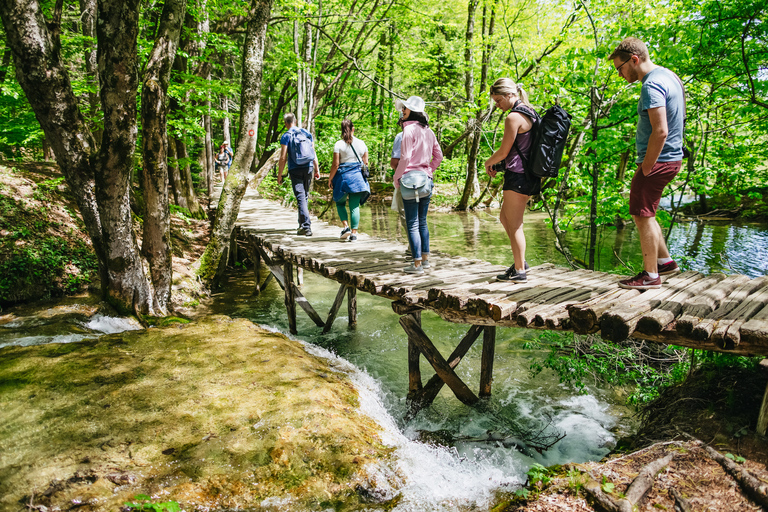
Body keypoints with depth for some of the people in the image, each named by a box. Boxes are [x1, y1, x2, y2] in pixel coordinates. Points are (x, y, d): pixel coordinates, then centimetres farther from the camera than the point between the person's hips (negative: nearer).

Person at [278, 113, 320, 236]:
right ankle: (302, 223, 27)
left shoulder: (286, 136, -4)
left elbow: (283, 158, -8)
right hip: (308, 168, 4)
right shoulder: (307, 133, 10)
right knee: (305, 196, 17)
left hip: (295, 170, -4)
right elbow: (313, 153, 10)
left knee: (300, 197, -6)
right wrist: (317, 169, 15)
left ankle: (306, 226, -14)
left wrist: (279, 175, -2)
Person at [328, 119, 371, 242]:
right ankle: (354, 233, 1)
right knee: (355, 206, 3)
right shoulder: (361, 143, 5)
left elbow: (335, 164, -8)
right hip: (357, 177, 2)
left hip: (343, 176, -2)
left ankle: (346, 226, -1)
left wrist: (330, 179, 2)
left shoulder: (339, 144, -6)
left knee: (340, 203, 16)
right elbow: (365, 162, 8)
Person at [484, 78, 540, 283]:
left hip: (517, 175, -10)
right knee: (504, 218, 20)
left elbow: (503, 152, -13)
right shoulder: (530, 113, 14)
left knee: (514, 225, 0)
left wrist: (488, 163, 6)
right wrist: (498, 164, 17)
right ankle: (520, 261, 25)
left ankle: (519, 271, 9)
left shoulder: (514, 117, -15)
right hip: (530, 174, 10)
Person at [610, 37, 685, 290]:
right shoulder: (669, 75, 14)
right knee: (643, 213, 19)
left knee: (643, 215, -2)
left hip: (657, 160, -10)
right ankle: (665, 261, 27)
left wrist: (646, 168, -18)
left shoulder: (652, 85, -18)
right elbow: (678, 117, 23)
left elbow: (660, 131, -27)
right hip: (672, 158, 10)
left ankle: (651, 276, 6)